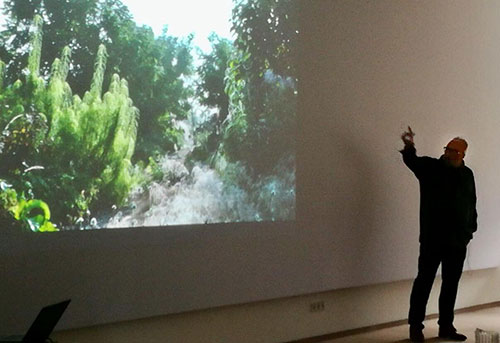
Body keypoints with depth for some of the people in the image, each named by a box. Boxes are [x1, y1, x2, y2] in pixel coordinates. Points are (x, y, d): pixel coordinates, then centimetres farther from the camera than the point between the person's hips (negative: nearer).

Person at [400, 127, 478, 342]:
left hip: (458, 241, 5)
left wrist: (470, 229, 13)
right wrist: (409, 147, -46)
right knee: (424, 281, 0)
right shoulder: (431, 167, -3)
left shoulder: (467, 175, 10)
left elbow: (471, 205, 18)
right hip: (433, 239, -4)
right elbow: (412, 161, -24)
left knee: (451, 284, 12)